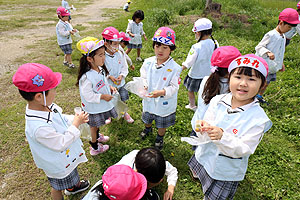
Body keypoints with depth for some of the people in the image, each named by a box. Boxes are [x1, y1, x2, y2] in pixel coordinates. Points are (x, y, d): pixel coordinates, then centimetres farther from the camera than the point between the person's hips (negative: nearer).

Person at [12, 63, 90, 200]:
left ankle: (73, 186, 66)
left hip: (67, 154, 9)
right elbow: (61, 144, -32)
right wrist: (75, 124, -26)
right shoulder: (39, 127, -43)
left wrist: (75, 118, -12)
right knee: (57, 187, 23)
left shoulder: (45, 106, -17)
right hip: (58, 165, -8)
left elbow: (60, 118, 3)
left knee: (71, 173, 37)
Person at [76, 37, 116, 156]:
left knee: (97, 124, 31)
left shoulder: (100, 69, -5)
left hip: (102, 105, 8)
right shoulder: (86, 77, -34)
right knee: (94, 126, 15)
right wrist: (103, 96, -26)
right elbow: (88, 95, -29)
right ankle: (95, 147, 36)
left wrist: (109, 87, -2)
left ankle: (97, 136, 58)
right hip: (93, 108, -8)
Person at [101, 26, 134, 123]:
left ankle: (125, 113, 46)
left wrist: (121, 75, -16)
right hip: (108, 85, -3)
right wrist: (109, 76, -26)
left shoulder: (120, 54, -7)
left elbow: (125, 67, 2)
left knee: (122, 100, 20)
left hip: (121, 83, 3)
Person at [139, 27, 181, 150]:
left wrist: (162, 92, -36)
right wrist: (143, 86, -21)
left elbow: (174, 87, -21)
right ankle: (148, 128, 65)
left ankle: (160, 137, 51)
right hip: (149, 99, 4)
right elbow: (144, 77, 0)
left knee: (162, 124, 20)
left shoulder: (174, 68, -23)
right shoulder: (148, 62, -10)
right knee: (147, 118, 31)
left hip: (164, 103, -3)